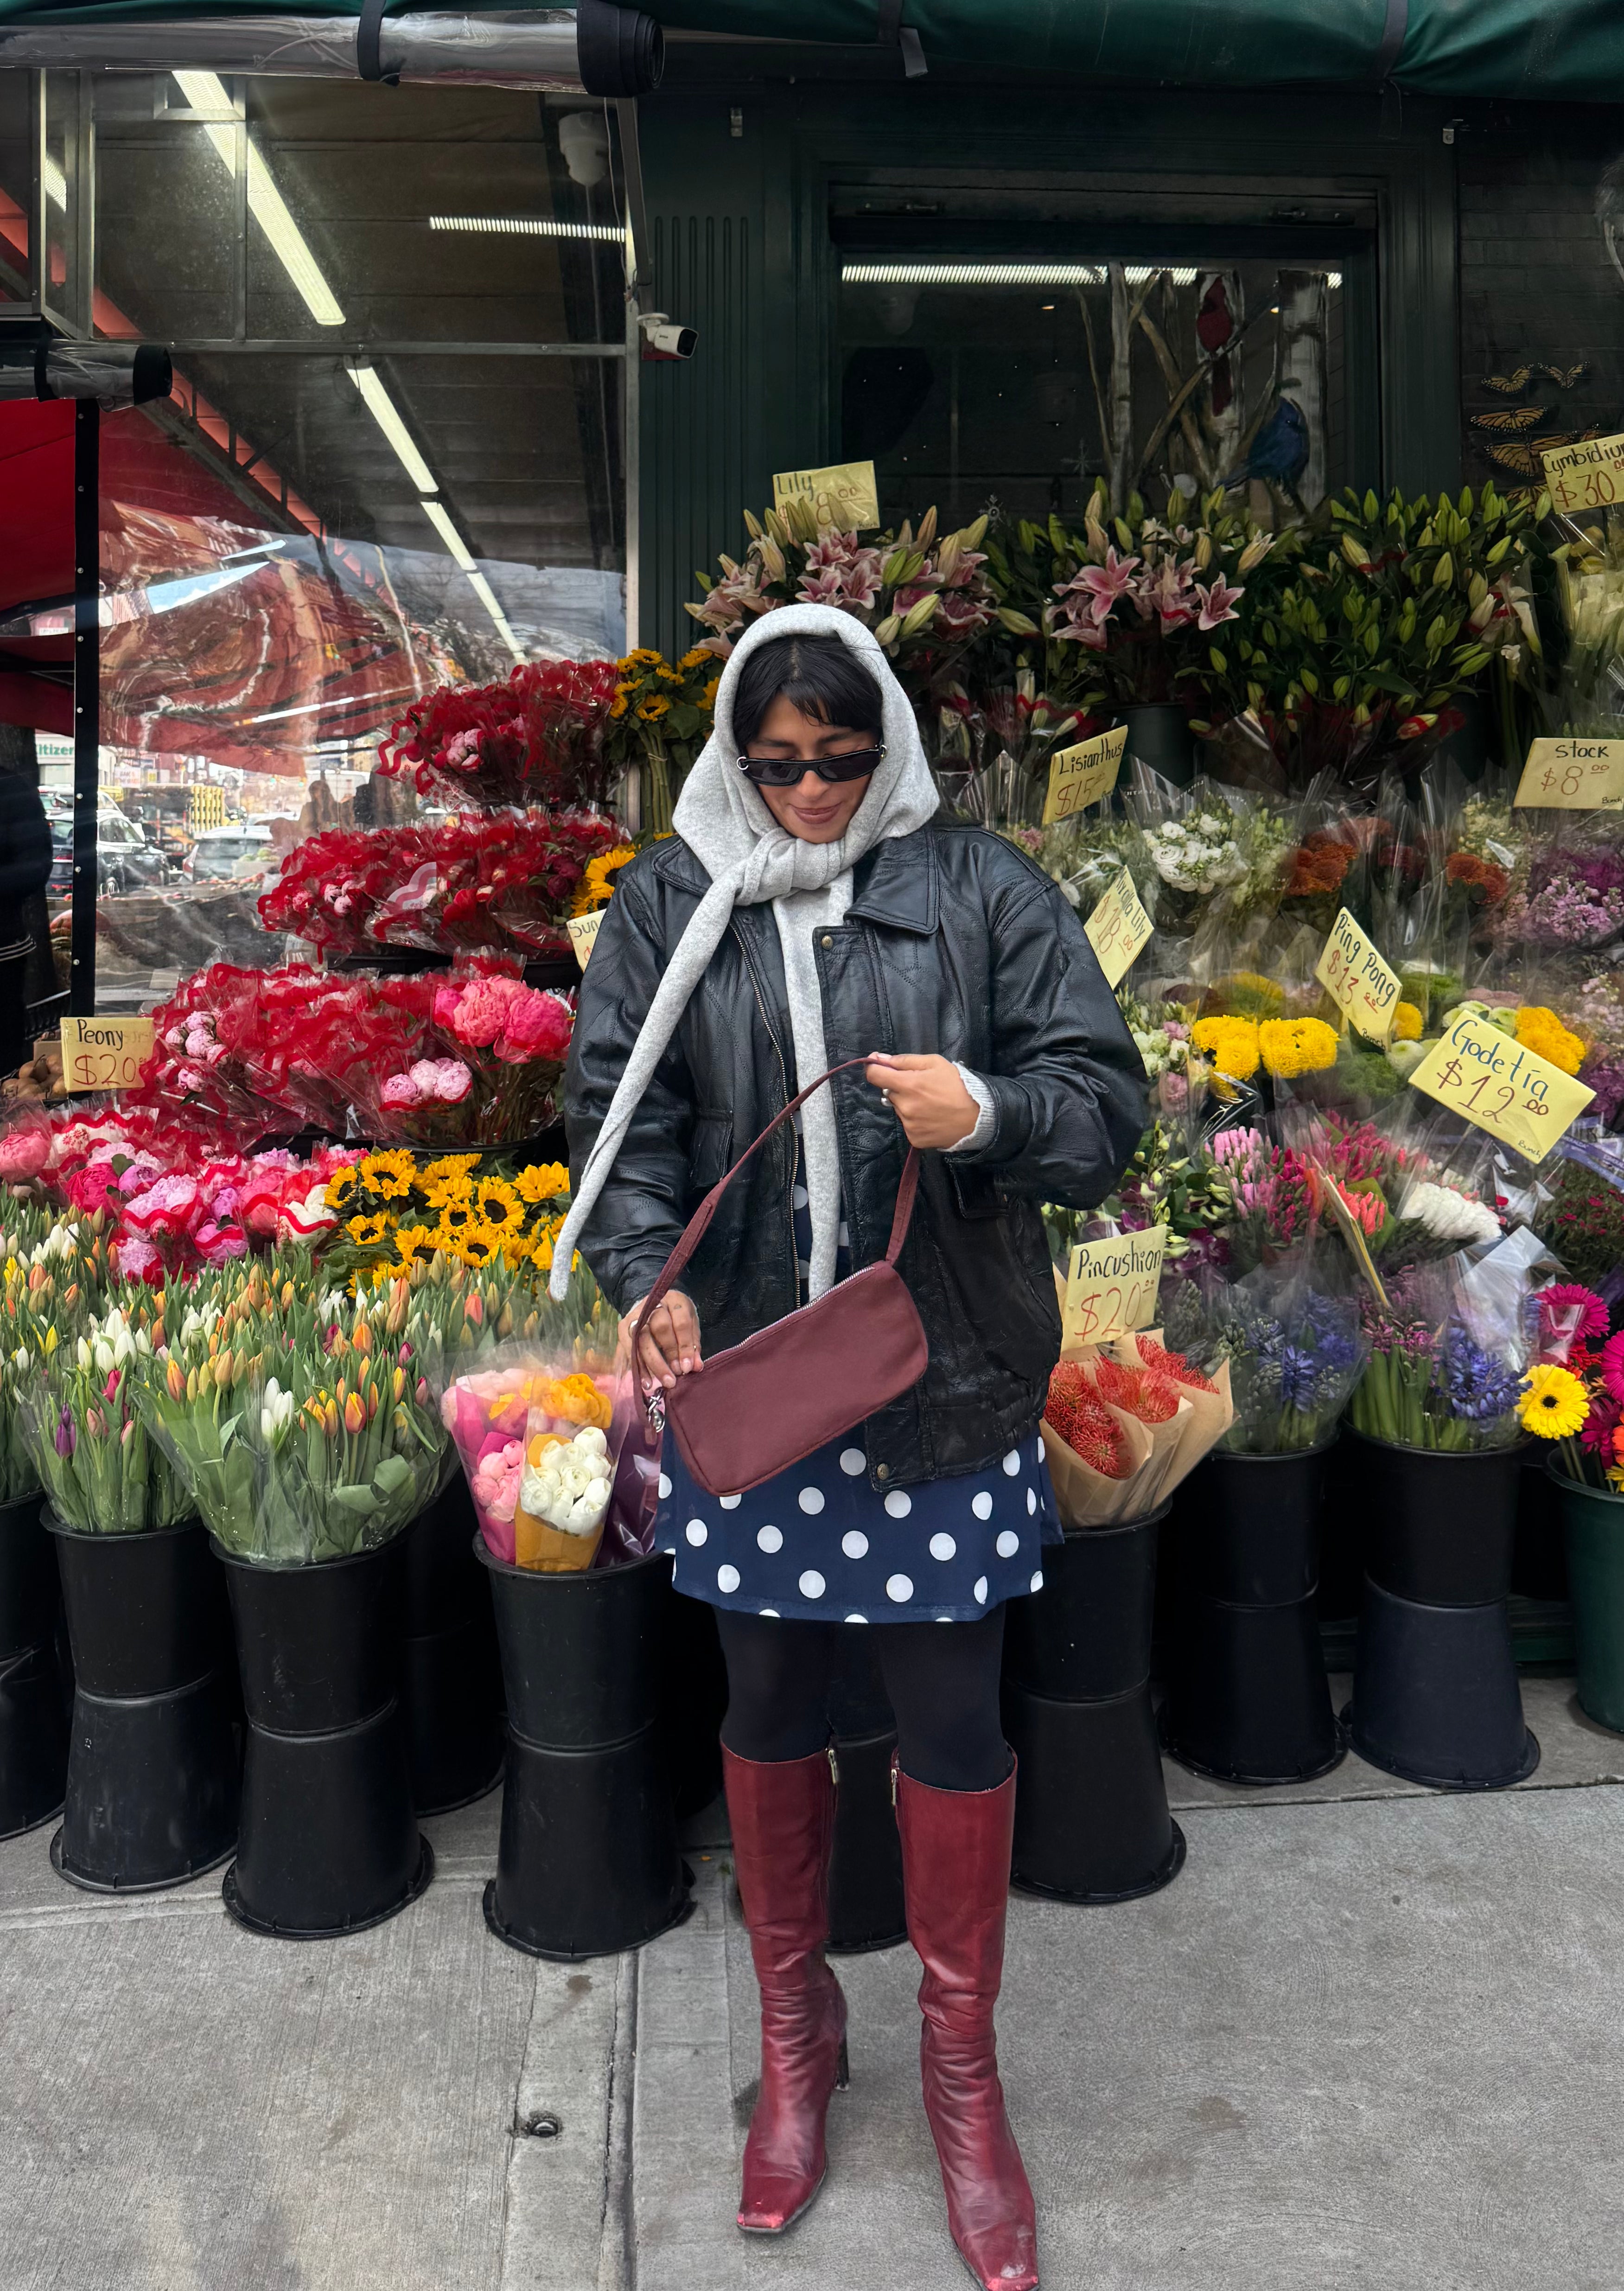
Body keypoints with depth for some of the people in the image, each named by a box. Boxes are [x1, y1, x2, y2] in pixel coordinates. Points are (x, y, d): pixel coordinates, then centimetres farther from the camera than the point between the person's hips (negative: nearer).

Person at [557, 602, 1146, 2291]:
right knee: (769, 1709, 16)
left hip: (946, 1391, -1)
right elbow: (618, 1116, 1)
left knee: (952, 1724, 9)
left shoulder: (982, 890, -2)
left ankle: (961, 2063, 35)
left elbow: (1106, 1103, -2)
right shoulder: (667, 904, 3)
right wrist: (649, 1280, -16)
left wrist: (987, 1112, -23)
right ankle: (795, 2030, 42)